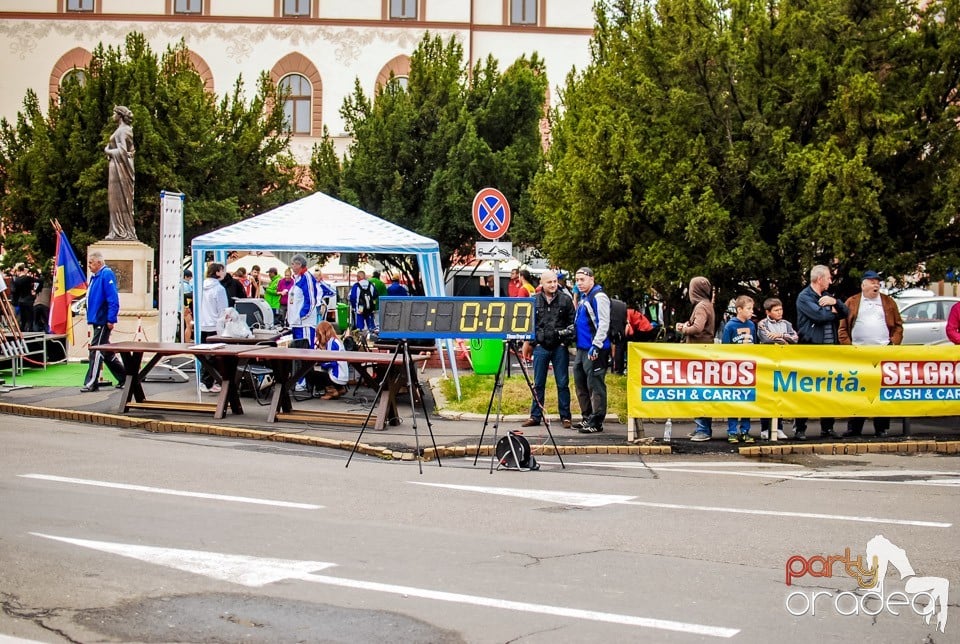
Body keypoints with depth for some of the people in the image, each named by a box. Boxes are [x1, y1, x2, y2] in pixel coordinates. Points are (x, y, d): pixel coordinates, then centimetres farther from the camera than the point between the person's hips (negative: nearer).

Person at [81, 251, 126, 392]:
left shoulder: (106, 274, -14)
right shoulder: (95, 276, 14)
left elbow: (113, 299, -20)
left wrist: (111, 319, -23)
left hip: (103, 321, -10)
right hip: (97, 320, 10)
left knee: (96, 350, -8)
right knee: (107, 352, 14)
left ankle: (91, 383, -5)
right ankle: (124, 377, 23)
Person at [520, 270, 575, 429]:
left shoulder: (565, 299, 2)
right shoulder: (534, 301, 5)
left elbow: (573, 321, 7)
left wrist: (567, 333, -8)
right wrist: (528, 344, 11)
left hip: (560, 347, -1)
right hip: (541, 346, 1)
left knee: (562, 383, 3)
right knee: (538, 384, 7)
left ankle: (565, 416, 9)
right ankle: (535, 416, 14)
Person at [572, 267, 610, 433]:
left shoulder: (599, 297, -12)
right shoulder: (583, 298, 18)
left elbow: (603, 323, -18)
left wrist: (596, 346, -22)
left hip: (595, 350, -10)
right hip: (581, 348, 10)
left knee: (595, 385, -6)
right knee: (580, 383, 15)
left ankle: (596, 422, -2)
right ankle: (587, 418, 25)